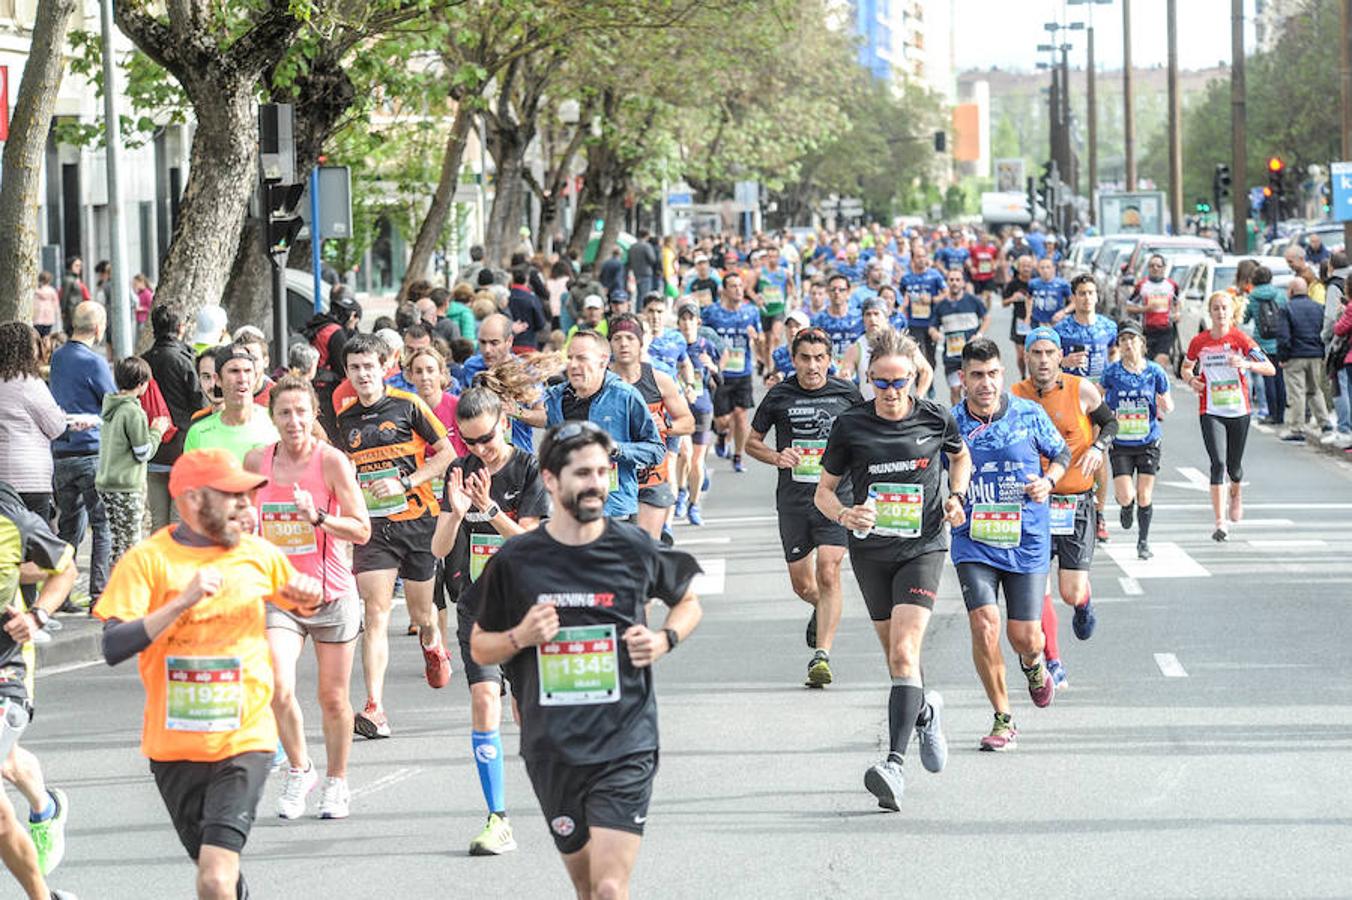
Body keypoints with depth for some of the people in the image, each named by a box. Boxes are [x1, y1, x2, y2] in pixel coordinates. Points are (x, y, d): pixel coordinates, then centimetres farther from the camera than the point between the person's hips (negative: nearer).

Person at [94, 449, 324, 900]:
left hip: (244, 740, 0)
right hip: (174, 745, 0)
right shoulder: (148, 559, -8)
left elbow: (302, 605, 23)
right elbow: (114, 647, -19)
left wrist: (307, 595, -1)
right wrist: (184, 601, -28)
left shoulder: (259, 554, 2)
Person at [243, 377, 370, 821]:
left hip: (332, 593, -2)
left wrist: (317, 517, -24)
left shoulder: (332, 461, -10)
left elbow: (362, 530, -11)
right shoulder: (257, 461, 0)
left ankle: (336, 782, 27)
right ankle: (299, 770, 6)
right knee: (278, 688, -17)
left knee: (333, 698, 7)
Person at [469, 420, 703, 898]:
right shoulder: (516, 560, -1)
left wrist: (665, 639, -2)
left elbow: (687, 602, 18)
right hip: (551, 749, 2)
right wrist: (520, 638, -11)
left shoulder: (634, 549, -2)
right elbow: (480, 647, 10)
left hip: (625, 745, -2)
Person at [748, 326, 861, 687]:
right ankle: (823, 610, 44)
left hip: (836, 494, -2)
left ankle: (821, 655, -16)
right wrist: (776, 457, -8)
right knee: (802, 583, 8)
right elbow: (752, 442, 11)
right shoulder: (779, 396, 1)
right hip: (793, 498, 2)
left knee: (828, 573, -16)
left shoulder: (846, 393, 2)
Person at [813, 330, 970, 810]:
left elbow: (960, 456, 18)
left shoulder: (936, 418, -4)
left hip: (922, 549, -2)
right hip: (870, 551, 2)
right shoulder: (851, 424, -5)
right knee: (896, 654, 13)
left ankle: (894, 764, -26)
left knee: (904, 652, -18)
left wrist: (956, 497, 1)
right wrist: (844, 515, -18)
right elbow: (823, 490, 2)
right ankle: (925, 712, 47)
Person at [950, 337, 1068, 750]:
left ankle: (1034, 664, 40)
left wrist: (1048, 481, -5)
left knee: (1025, 636, -1)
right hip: (973, 542, 0)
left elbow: (1061, 452, 14)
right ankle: (1003, 720, -2)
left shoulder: (1029, 414, -3)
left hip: (1026, 541, 0)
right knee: (984, 624, -18)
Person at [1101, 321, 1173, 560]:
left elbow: (1168, 406, 6)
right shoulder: (1112, 372, -5)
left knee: (1144, 497, 0)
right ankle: (1127, 507, 28)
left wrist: (1164, 404, -15)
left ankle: (1143, 542, 20)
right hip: (1120, 443, 0)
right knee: (1125, 496, -10)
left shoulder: (1154, 371, -3)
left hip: (1148, 442, 0)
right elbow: (1099, 399, 11)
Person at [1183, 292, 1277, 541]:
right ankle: (1220, 523, -16)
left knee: (1234, 466, 12)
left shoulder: (1240, 338, -7)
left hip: (1239, 411, 0)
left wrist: (1246, 364, -30)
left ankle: (1235, 493, 49)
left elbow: (1270, 369, -12)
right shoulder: (1199, 342, 0)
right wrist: (1191, 380, -4)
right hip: (1211, 412, 0)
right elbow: (1186, 367, 19)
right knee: (1218, 463, -15)